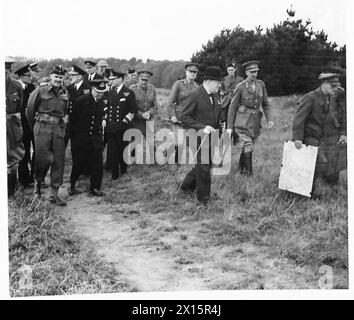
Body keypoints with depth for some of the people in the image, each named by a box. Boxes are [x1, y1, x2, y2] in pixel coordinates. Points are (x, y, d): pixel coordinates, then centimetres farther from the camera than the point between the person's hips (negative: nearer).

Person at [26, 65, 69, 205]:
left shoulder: (65, 93, 9)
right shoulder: (40, 91, -3)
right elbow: (30, 110, 5)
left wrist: (64, 120, 11)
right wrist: (34, 127, 11)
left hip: (59, 129, 4)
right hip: (42, 128, -4)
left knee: (59, 161, 1)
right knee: (44, 158, -8)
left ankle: (54, 194, 10)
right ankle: (37, 181, 24)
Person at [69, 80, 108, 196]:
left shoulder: (101, 103, 9)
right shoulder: (81, 101, -8)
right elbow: (73, 120, -4)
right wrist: (75, 134, -3)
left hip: (96, 140, 4)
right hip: (81, 139, -4)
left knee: (97, 165, 0)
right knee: (78, 164, 4)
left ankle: (95, 188, 12)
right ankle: (72, 185, 25)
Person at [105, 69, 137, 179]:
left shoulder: (129, 93, -3)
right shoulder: (110, 93, 14)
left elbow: (133, 110, -5)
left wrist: (124, 121, -11)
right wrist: (105, 119, 6)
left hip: (122, 127, -4)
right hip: (110, 127, 4)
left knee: (122, 149, 5)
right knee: (112, 151, 2)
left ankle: (123, 170, 21)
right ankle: (114, 173, 8)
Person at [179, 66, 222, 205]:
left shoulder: (215, 95, 9)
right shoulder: (195, 95, -15)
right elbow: (183, 116, -17)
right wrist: (201, 127, -23)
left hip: (211, 137, 8)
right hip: (199, 137, -7)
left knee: (207, 164, 15)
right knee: (204, 167, 0)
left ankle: (187, 185, 36)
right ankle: (204, 199, 15)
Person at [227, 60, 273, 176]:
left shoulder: (261, 84, 5)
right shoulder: (240, 87, -8)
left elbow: (265, 103, 14)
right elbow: (232, 107, -3)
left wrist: (269, 119, 4)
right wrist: (229, 127, -5)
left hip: (255, 121, 5)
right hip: (243, 122, -4)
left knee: (247, 148, 12)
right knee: (247, 148, -12)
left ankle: (240, 171, 27)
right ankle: (249, 174, -4)